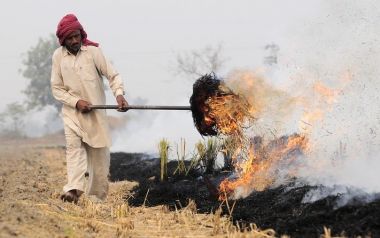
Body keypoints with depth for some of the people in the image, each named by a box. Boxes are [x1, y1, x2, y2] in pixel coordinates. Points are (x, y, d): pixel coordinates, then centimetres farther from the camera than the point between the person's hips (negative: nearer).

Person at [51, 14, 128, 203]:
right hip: (71, 111, 1)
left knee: (99, 154, 2)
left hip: (95, 112, -1)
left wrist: (119, 94, -26)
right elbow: (57, 88, 3)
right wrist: (76, 101, -13)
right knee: (73, 145, -20)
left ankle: (97, 198, 13)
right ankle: (73, 189, -34)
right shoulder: (58, 56, 0)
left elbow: (112, 75, -6)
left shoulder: (93, 51, -7)